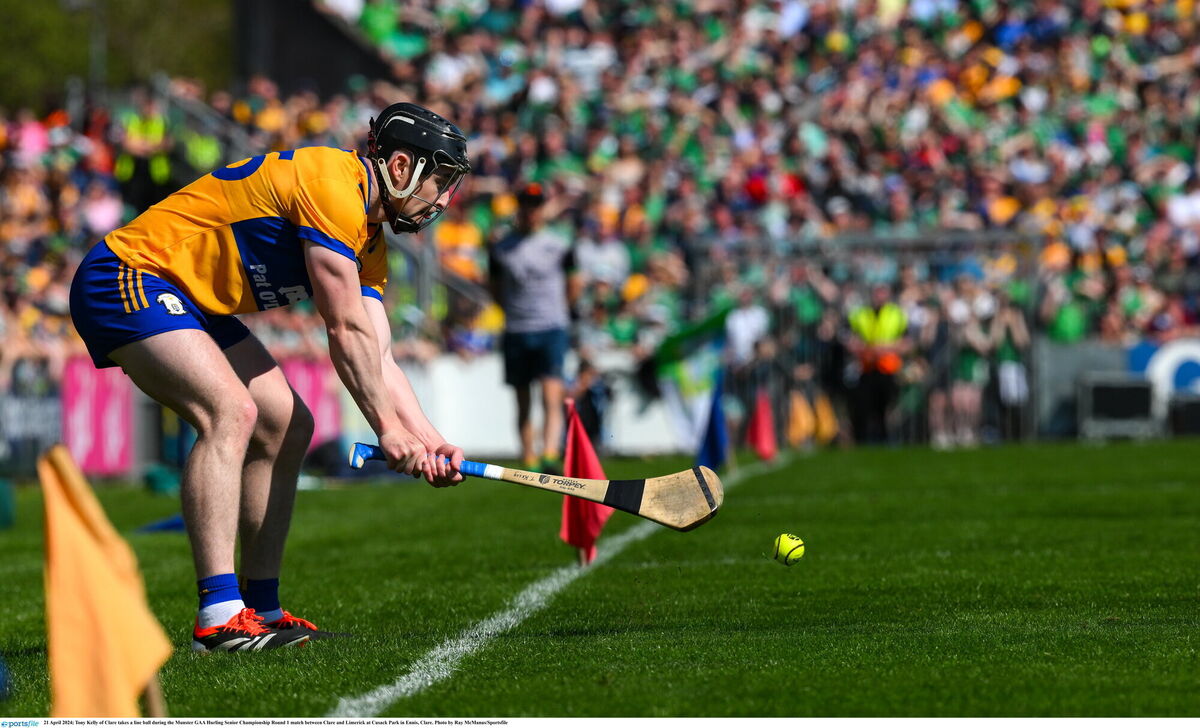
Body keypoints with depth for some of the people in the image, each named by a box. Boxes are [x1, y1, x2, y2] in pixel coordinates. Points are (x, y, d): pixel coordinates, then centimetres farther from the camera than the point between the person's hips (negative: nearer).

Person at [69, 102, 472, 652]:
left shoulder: (369, 242, 12)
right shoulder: (332, 183, -20)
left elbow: (376, 357, 11)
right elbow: (346, 332, -20)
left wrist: (428, 439, -1)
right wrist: (388, 428, -13)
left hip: (190, 304, 11)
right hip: (127, 278, -11)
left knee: (286, 426, 8)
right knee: (231, 411, -26)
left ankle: (261, 609, 11)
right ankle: (218, 617, -31)